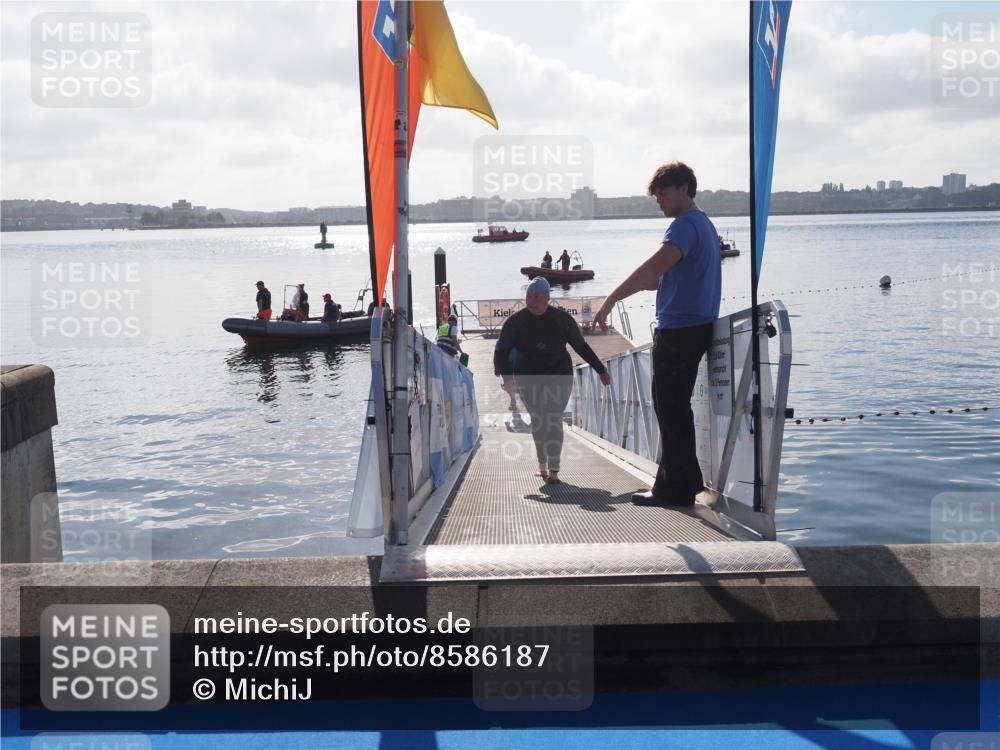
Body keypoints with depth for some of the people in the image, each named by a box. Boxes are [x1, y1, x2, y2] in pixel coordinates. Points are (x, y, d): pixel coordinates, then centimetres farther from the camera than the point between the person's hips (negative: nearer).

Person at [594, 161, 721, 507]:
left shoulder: (685, 225, -16)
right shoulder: (704, 224, 17)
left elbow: (654, 267, -31)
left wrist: (610, 300, -34)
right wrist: (647, 281, 9)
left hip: (678, 330, -10)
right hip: (697, 326, 10)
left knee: (669, 407, -3)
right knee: (674, 406, 17)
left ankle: (675, 488, 3)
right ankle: (684, 480, 25)